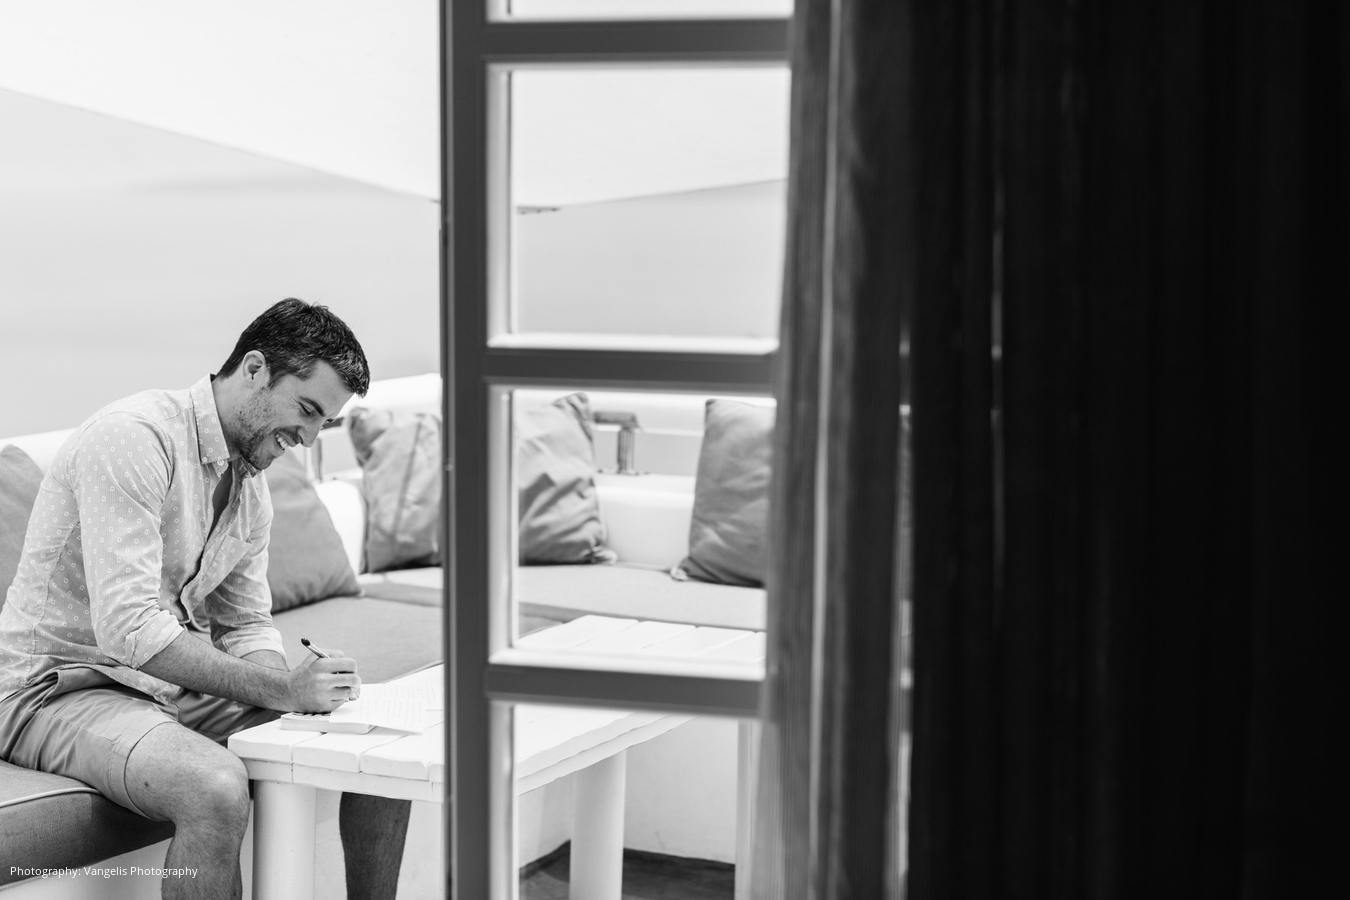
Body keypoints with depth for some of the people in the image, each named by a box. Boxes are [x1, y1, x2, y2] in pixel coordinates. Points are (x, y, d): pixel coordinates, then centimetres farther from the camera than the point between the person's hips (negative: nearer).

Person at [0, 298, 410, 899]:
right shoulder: (134, 438, -21)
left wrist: (289, 685, -9)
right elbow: (128, 628, -29)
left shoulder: (252, 487, 9)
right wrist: (281, 688, -28)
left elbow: (246, 624, 13)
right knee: (216, 788, -36)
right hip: (60, 686, -8)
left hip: (177, 681, 8)